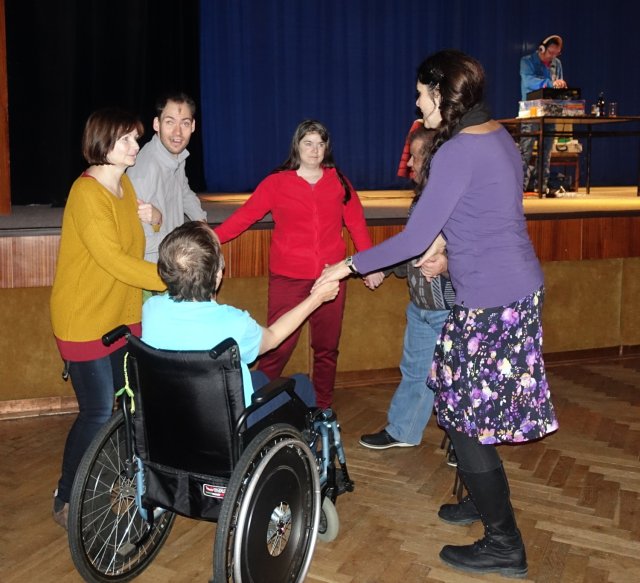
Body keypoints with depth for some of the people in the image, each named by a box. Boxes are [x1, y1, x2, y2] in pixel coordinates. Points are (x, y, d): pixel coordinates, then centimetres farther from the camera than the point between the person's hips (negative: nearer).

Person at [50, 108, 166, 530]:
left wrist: (150, 217, 0)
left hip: (122, 314, 8)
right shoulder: (87, 194, -20)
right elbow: (114, 261, -27)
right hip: (85, 320, -8)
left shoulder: (125, 184, 7)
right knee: (98, 413, -3)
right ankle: (66, 501, 17)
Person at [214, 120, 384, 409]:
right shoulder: (276, 183, 2)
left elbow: (357, 224, 8)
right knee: (277, 347, -6)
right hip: (288, 278, -2)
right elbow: (243, 217, -4)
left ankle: (323, 409, 24)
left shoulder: (339, 182, 8)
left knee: (327, 347, 11)